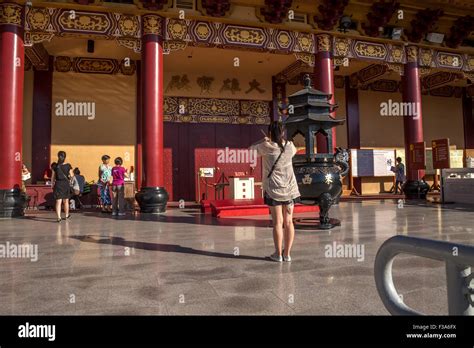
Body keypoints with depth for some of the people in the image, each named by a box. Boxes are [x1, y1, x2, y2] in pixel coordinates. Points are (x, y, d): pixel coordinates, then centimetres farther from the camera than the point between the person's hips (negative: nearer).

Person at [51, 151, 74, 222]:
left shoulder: (55, 166, -4)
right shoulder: (68, 166, -6)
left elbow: (53, 177, 1)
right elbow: (71, 175, -1)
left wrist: (52, 184, 12)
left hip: (58, 184, -1)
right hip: (66, 184, 1)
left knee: (58, 202, -1)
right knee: (66, 201, 16)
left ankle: (59, 217, -11)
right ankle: (67, 215, 30)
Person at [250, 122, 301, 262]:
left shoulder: (266, 147, -9)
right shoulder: (289, 146, 1)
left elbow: (252, 148, 9)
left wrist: (264, 140, 18)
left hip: (274, 189, -3)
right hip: (289, 189, 3)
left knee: (278, 222, 2)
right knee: (288, 221, 7)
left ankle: (278, 254, 10)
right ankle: (287, 254, 14)